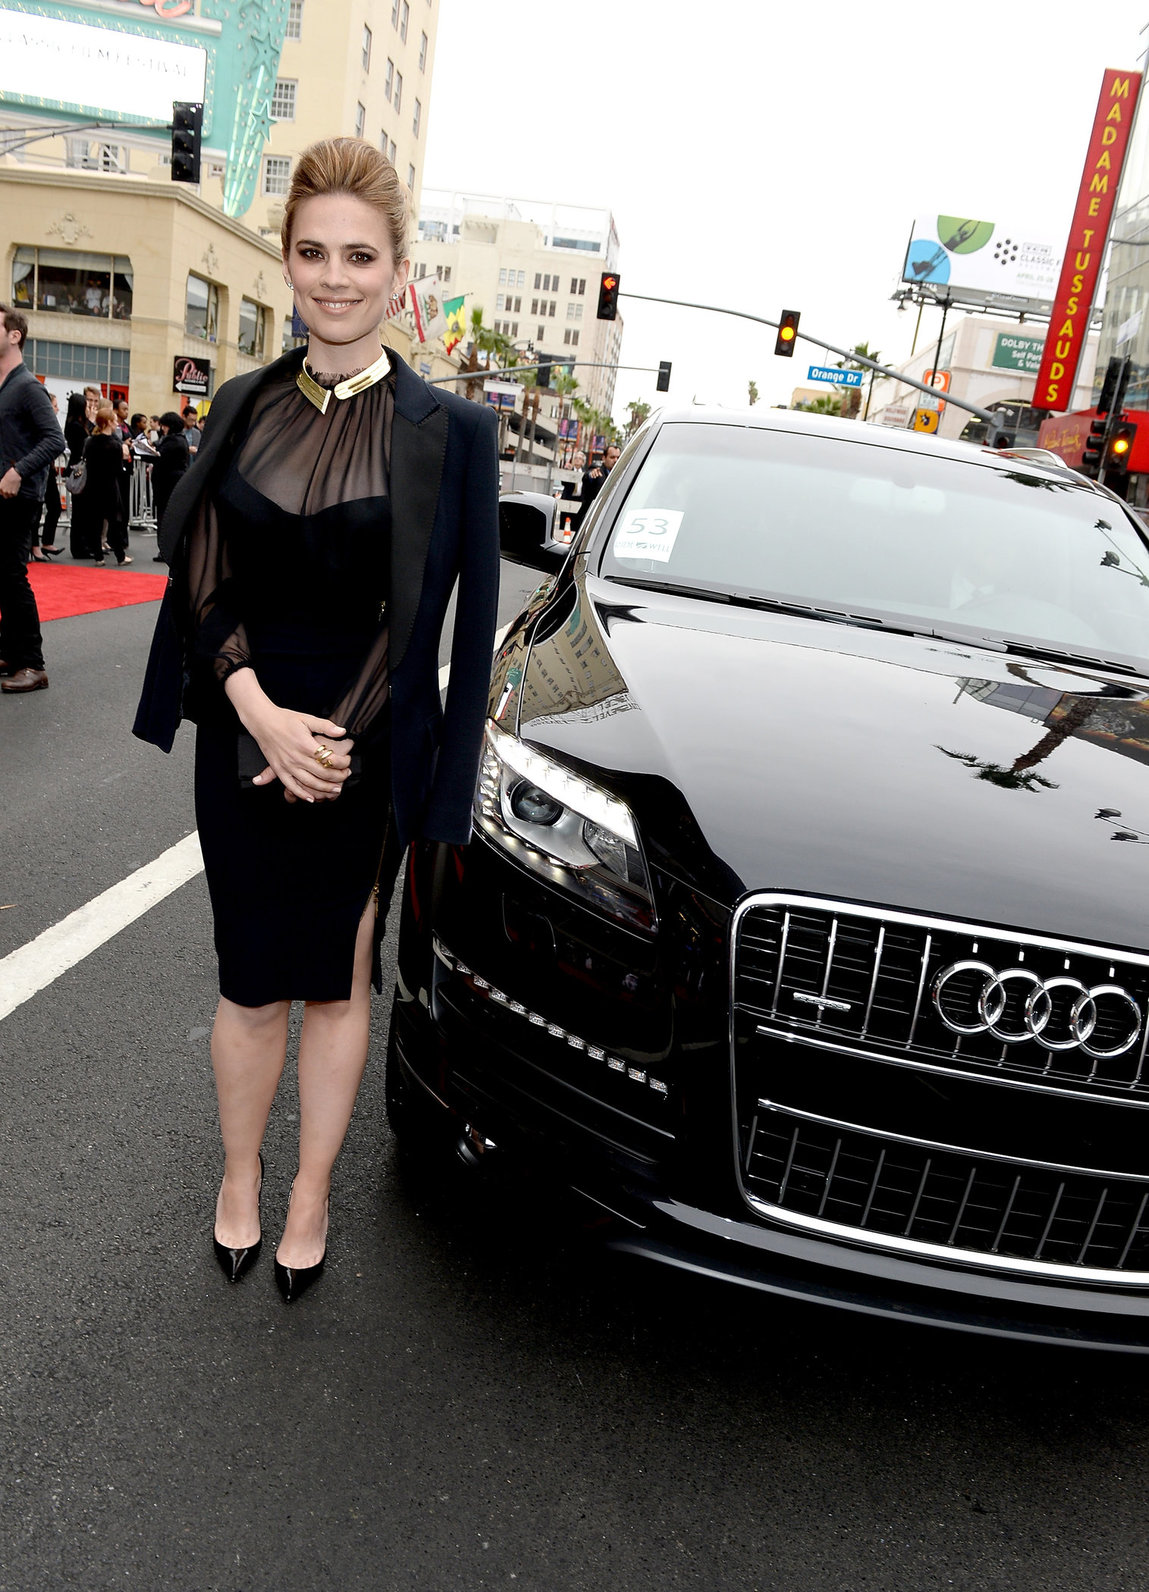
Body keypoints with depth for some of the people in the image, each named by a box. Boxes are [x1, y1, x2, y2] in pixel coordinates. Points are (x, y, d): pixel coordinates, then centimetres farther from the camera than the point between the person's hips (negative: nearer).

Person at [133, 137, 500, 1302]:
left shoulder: (449, 431, -6)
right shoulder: (244, 406, 4)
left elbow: (463, 622, -6)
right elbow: (202, 577, 4)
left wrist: (334, 740, -10)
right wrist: (263, 714, -11)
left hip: (363, 754, -2)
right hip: (243, 738, 3)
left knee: (337, 984, 12)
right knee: (250, 982, 13)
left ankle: (310, 1196, 32)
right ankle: (238, 1178, 37)